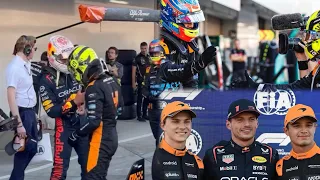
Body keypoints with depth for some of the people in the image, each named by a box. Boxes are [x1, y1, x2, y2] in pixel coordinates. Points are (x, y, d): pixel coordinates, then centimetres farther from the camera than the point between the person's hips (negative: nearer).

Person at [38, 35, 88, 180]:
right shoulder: (47, 81, -13)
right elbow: (51, 111, -18)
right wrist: (74, 102, -26)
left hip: (83, 124, 6)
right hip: (64, 127, -6)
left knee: (88, 162, 17)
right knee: (60, 167, -6)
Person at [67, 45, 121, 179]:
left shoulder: (94, 88, -20)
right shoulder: (111, 81, 8)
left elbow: (94, 122, -23)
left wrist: (76, 135, -10)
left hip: (100, 140, -9)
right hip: (112, 137, 10)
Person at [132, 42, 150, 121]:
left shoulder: (149, 57, 11)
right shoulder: (137, 58, -7)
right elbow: (133, 71, -9)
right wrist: (133, 83, -13)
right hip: (141, 81, -6)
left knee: (147, 98, 10)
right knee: (140, 99, -3)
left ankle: (144, 114, 19)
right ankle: (139, 116, 2)